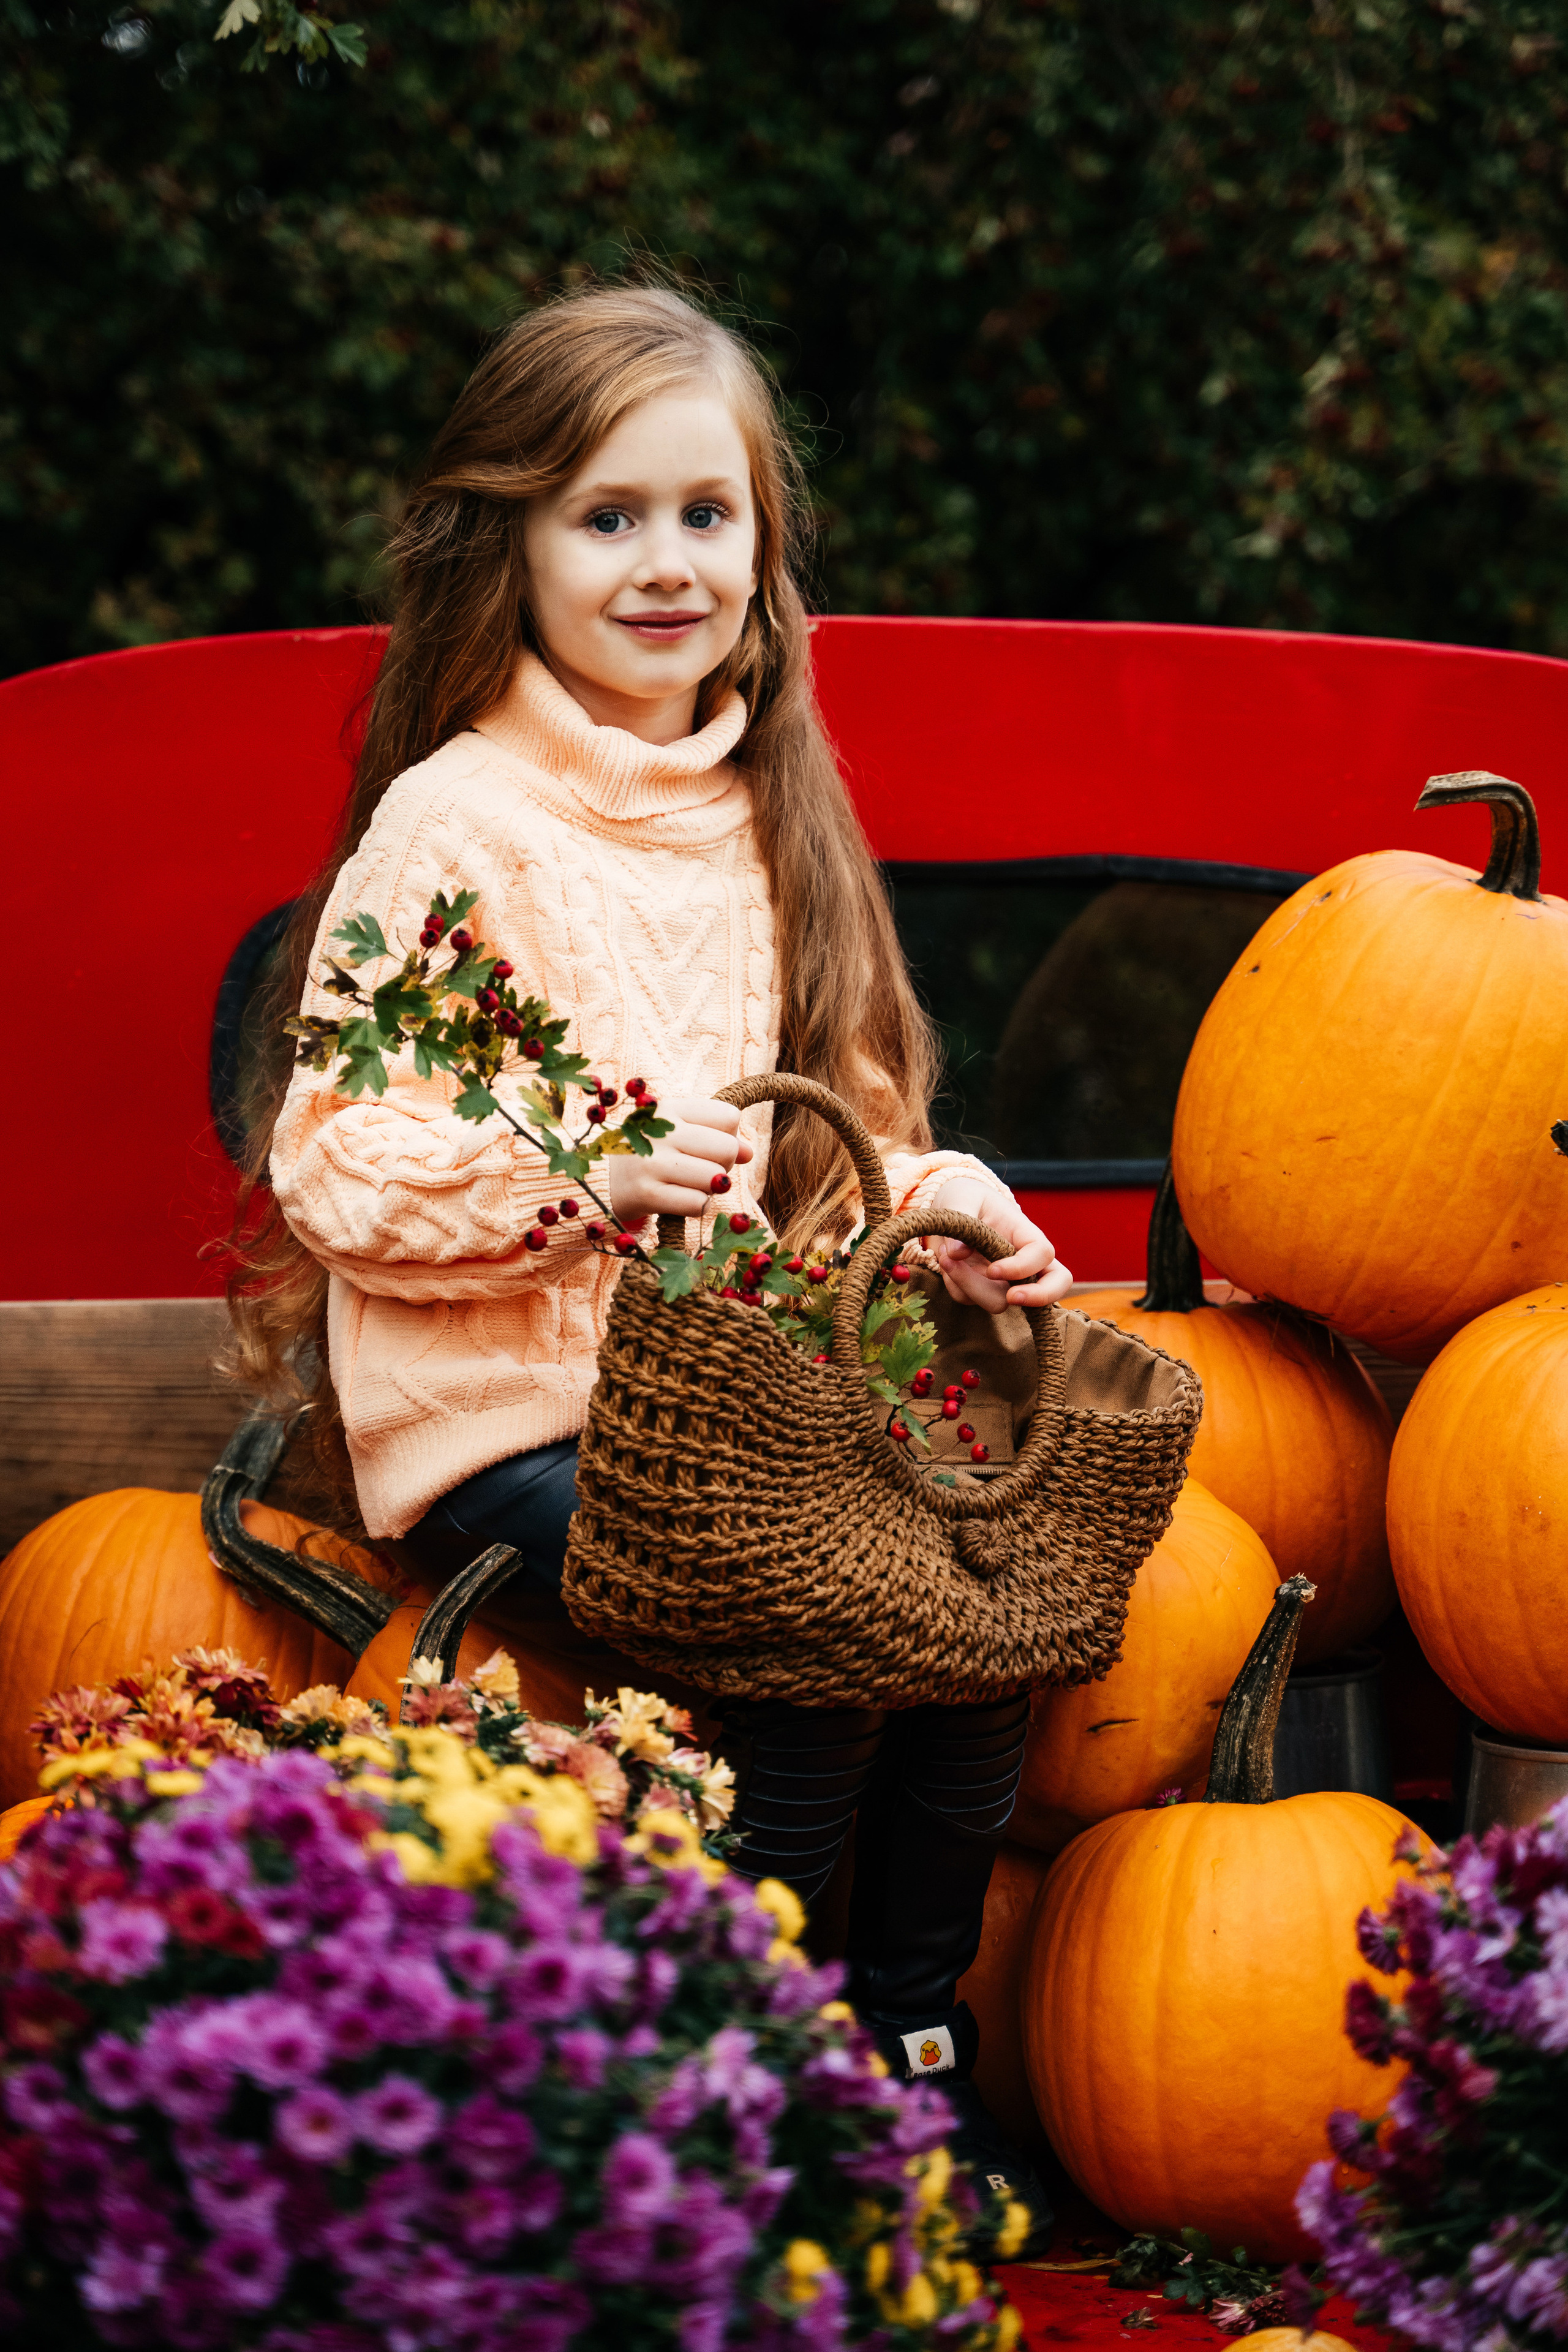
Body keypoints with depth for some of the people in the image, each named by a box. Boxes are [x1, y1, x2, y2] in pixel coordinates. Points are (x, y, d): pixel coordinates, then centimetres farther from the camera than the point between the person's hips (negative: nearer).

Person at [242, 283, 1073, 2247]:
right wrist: (575, 1172, -28)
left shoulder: (758, 814, 13)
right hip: (500, 1407, -6)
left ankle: (915, 2035, 5)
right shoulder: (451, 822, -10)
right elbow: (334, 1164, -13)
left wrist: (930, 1201, 1)